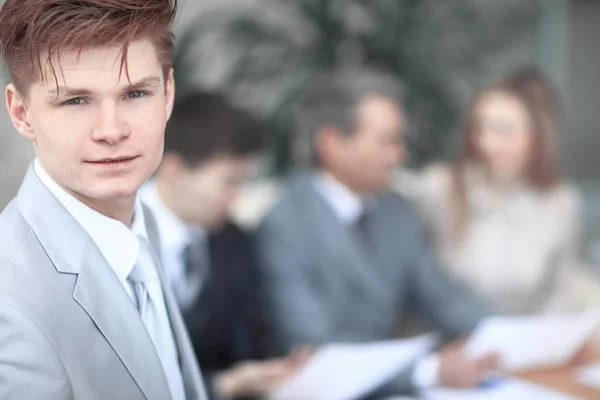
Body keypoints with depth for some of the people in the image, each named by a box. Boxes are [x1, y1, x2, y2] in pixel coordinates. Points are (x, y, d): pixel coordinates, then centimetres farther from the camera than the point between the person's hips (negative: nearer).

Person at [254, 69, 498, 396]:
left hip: (391, 384, 7)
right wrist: (431, 371, -29)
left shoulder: (396, 212, 9)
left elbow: (442, 297, 12)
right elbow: (312, 349, -22)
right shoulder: (282, 227, -16)